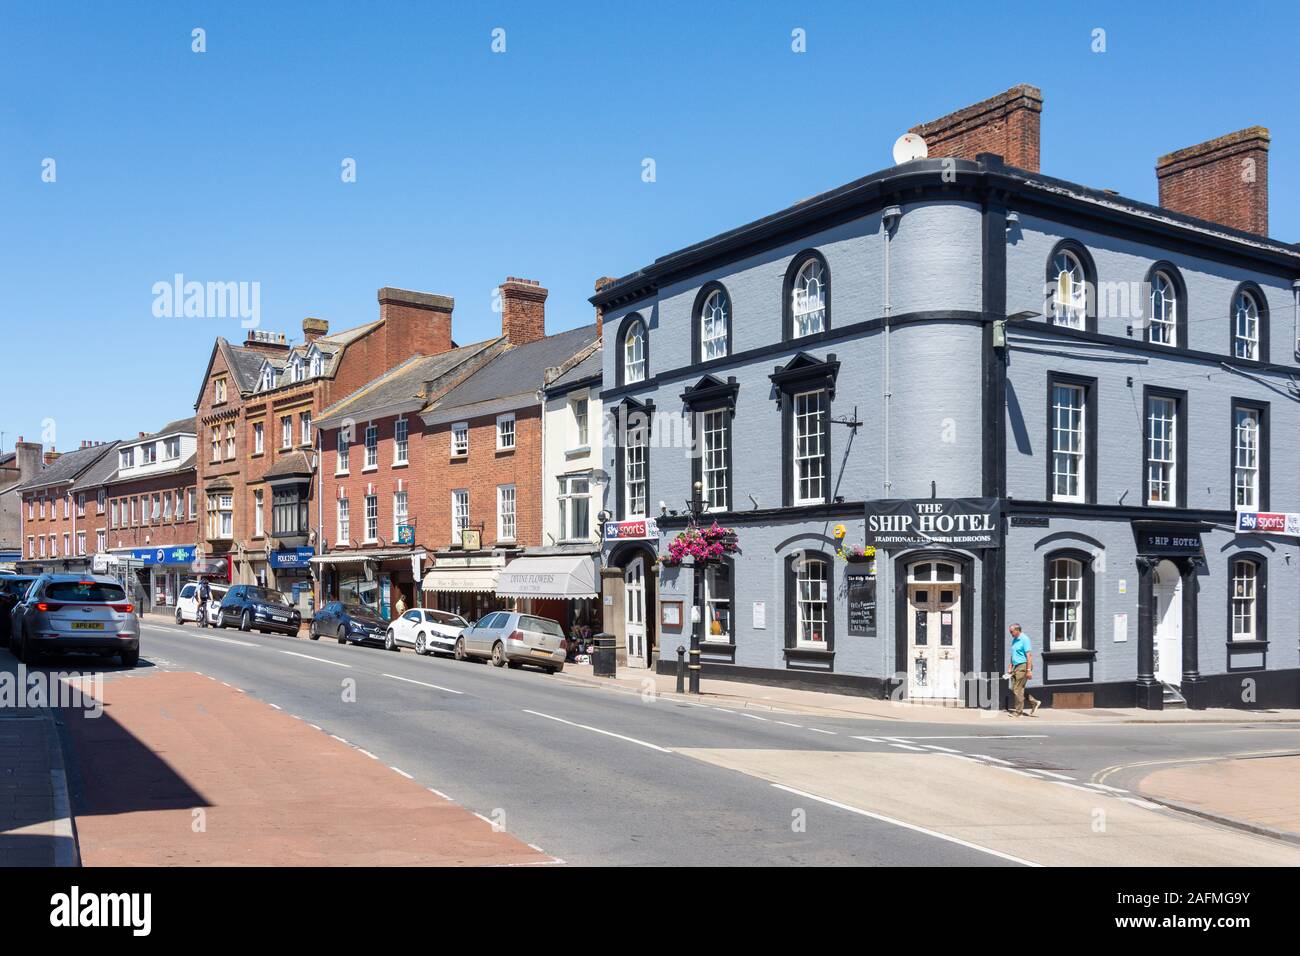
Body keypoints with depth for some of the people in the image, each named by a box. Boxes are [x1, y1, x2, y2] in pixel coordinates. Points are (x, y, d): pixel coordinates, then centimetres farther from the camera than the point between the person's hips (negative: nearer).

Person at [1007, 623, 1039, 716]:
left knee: (1018, 689, -6)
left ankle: (1019, 712, 2)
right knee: (1014, 688, 10)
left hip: (1023, 666, -9)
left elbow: (1029, 655, -18)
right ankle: (1033, 703, 19)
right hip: (1016, 667, 9)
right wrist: (1010, 667, 18)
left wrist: (1029, 670, -22)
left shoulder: (1024, 639, -13)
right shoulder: (1014, 640, 15)